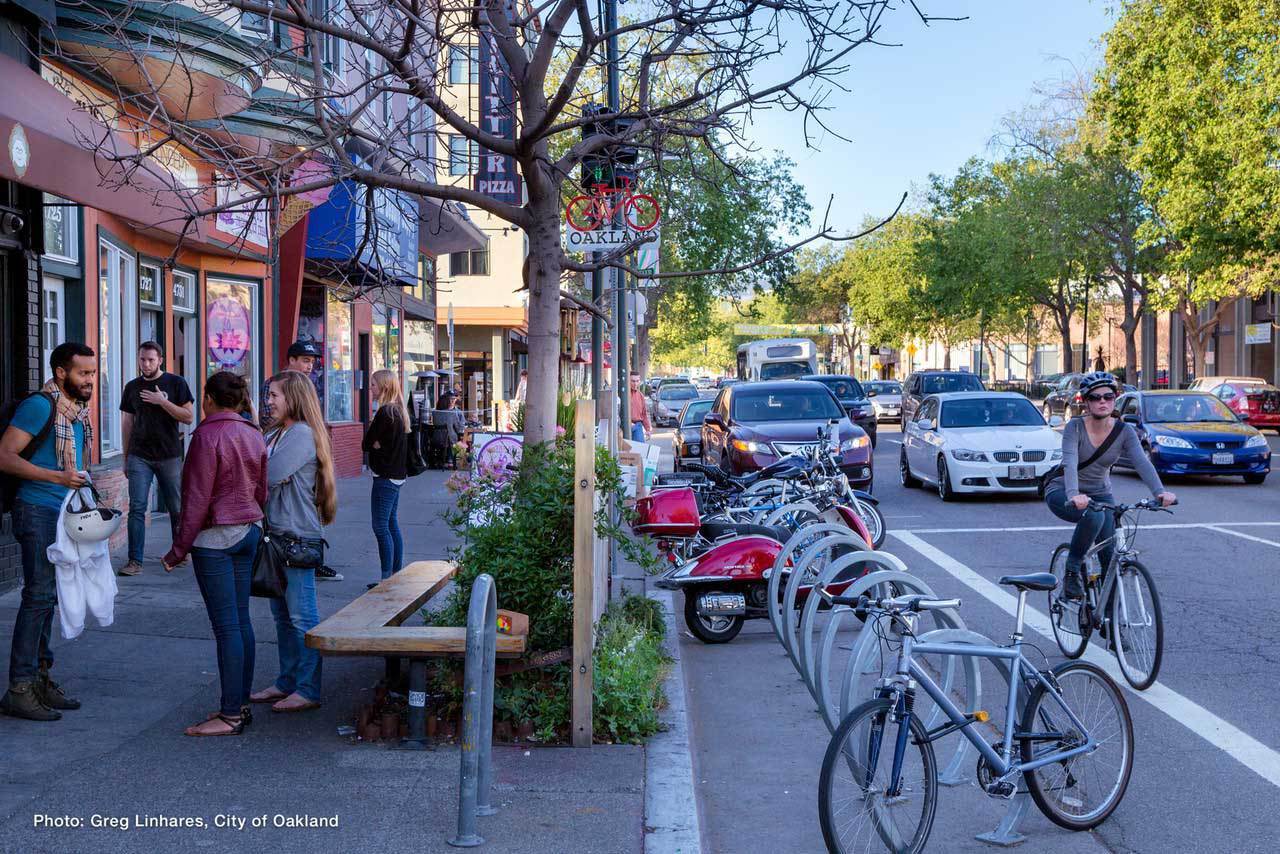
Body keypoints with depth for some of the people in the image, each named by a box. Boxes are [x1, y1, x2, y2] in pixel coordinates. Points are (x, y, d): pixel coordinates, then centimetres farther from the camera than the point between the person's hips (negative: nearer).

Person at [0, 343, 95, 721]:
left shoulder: (78, 409, 14)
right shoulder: (40, 406, -14)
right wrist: (56, 477, -25)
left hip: (63, 515, 9)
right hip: (39, 512, -9)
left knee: (47, 596, 13)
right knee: (39, 595, -10)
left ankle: (39, 678, 21)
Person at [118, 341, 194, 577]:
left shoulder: (176, 383, 2)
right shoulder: (132, 387, 10)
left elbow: (189, 417, -4)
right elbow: (127, 424, 14)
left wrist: (162, 401, -14)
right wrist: (126, 458, 12)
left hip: (170, 456, -1)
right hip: (139, 456, 1)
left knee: (177, 508, 5)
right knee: (137, 508, -7)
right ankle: (135, 561, -7)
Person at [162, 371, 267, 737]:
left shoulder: (208, 436, -15)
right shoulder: (254, 435, 8)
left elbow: (197, 499, -16)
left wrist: (179, 549, -10)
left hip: (215, 538, -8)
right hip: (249, 531, 8)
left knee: (226, 625, -5)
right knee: (241, 620, 13)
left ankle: (231, 715, -2)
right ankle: (241, 703, 19)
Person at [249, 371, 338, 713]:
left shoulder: (302, 434, -14)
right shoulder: (276, 434, 16)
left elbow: (269, 477, -20)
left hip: (298, 537, -10)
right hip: (277, 533, 10)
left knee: (302, 616, -3)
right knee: (282, 614, 15)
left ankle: (308, 691, 3)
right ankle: (286, 683, 24)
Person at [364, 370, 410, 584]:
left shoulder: (385, 412, -16)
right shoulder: (399, 410, 12)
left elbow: (367, 444, -13)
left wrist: (376, 443, 4)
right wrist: (377, 443, -6)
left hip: (385, 477, -10)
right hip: (396, 474, 10)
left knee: (381, 527, -7)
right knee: (392, 524, 13)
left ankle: (387, 577, -7)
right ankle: (397, 573, 17)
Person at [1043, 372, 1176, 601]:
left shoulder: (1125, 431, -10)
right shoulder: (1075, 427, -20)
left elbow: (1142, 462, -24)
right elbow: (1070, 463, -35)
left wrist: (1159, 491, -43)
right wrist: (1074, 495, -54)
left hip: (1100, 494, 4)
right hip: (1063, 493, -4)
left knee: (1111, 556, -8)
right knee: (1093, 516, -36)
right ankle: (1072, 571, -16)